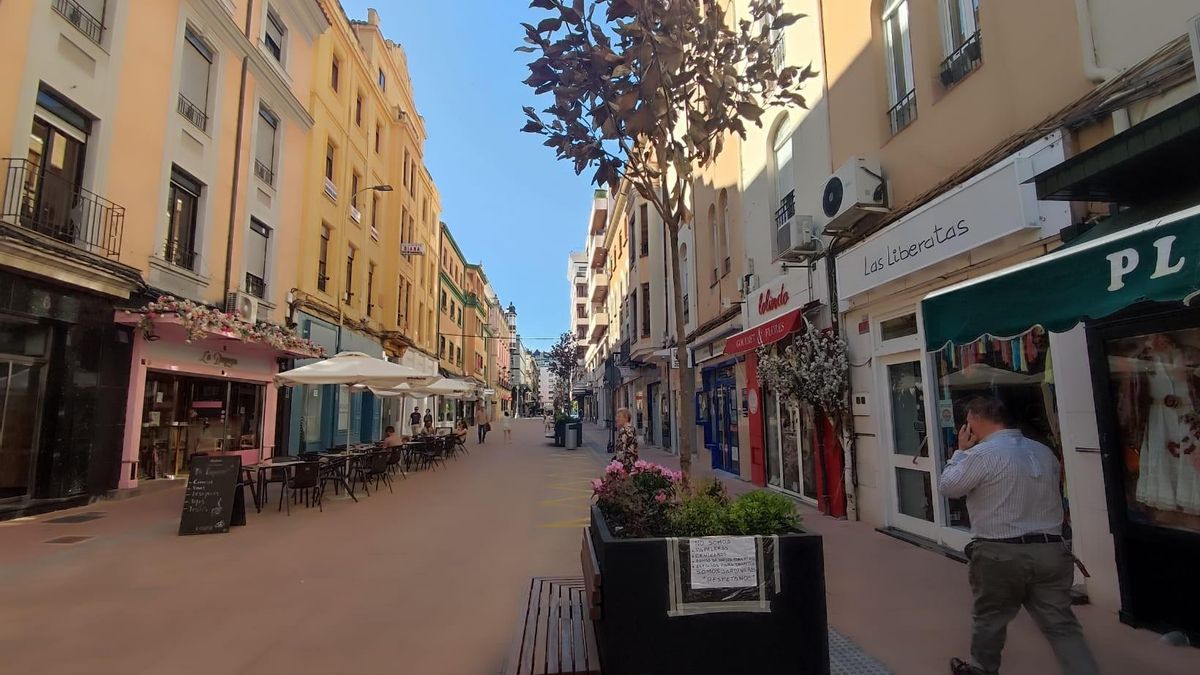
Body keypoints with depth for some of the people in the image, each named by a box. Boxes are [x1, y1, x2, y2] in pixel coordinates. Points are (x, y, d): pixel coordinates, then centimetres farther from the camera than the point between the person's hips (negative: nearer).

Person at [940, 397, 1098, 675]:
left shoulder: (982, 454, -15)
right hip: (1050, 550, 5)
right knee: (1061, 624, 9)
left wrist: (961, 451, 3)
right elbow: (1052, 497, 20)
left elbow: (947, 487, -5)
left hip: (1000, 555, -5)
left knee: (989, 617, 15)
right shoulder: (1044, 452, 9)